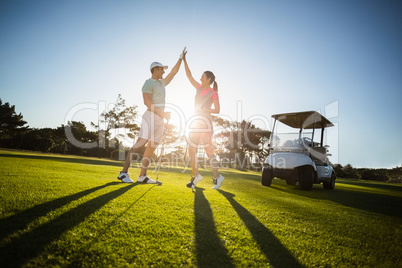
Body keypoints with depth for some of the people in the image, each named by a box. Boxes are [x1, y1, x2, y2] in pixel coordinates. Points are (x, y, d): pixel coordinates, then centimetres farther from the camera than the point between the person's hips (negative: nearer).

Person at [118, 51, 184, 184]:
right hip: (151, 116, -9)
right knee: (140, 143, -17)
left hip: (160, 119, 9)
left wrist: (181, 58, 31)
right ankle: (124, 173, -15)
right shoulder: (148, 83, -2)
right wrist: (162, 113, -18)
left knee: (152, 147, 3)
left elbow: (173, 72, 32)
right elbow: (147, 102, -14)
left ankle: (142, 176, 4)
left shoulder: (162, 82, 23)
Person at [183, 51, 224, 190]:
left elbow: (217, 110, -7)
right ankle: (195, 175, 12)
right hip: (196, 121, 7)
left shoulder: (213, 93, -4)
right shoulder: (199, 88, 13)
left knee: (208, 150, -7)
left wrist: (204, 109, -19)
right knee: (191, 149, 4)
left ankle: (216, 176, 3)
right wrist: (184, 60, 14)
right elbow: (189, 75, 16)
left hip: (205, 122, -7)